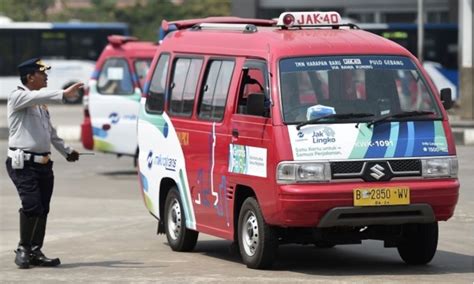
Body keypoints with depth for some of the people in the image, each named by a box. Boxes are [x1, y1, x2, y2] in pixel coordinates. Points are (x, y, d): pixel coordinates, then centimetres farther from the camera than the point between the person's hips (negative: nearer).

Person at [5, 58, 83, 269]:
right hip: (24, 163, -8)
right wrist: (63, 95, -38)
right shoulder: (18, 97, -6)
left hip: (43, 163, 8)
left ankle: (36, 252, 12)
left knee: (43, 209, 5)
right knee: (32, 206, -18)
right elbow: (36, 97, -27)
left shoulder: (41, 103, 19)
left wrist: (66, 151, 25)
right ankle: (23, 249, -4)